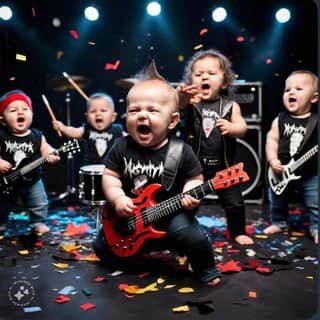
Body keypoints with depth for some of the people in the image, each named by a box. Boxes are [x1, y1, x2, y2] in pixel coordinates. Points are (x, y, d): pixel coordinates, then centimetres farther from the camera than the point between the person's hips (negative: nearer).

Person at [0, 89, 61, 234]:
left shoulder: (37, 136, -11)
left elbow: (45, 149, -11)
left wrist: (50, 155, -31)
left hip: (32, 181, 0)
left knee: (39, 204, 9)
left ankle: (38, 223, 33)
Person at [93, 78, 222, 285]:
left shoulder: (181, 152, -14)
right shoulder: (122, 148, -9)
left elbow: (194, 178, -4)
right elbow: (110, 176, -3)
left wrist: (190, 194, -24)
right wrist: (118, 199, -18)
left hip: (171, 215, -3)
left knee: (191, 235, -30)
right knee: (103, 248, 8)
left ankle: (206, 269, 1)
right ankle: (142, 249, 36)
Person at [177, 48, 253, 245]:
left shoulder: (230, 106, 1)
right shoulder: (191, 101, -4)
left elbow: (242, 127, -8)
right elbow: (178, 104, -26)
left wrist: (231, 127, -31)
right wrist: (182, 96, -50)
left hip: (223, 166, 1)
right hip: (194, 165, -1)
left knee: (235, 202, 7)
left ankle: (238, 232, 29)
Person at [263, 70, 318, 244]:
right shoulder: (280, 120, -4)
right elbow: (272, 140, -6)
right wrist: (272, 160, -16)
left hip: (310, 175, -2)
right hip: (282, 172, 3)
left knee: (315, 205, 1)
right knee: (276, 201, 19)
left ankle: (316, 228, 21)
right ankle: (278, 223, 41)